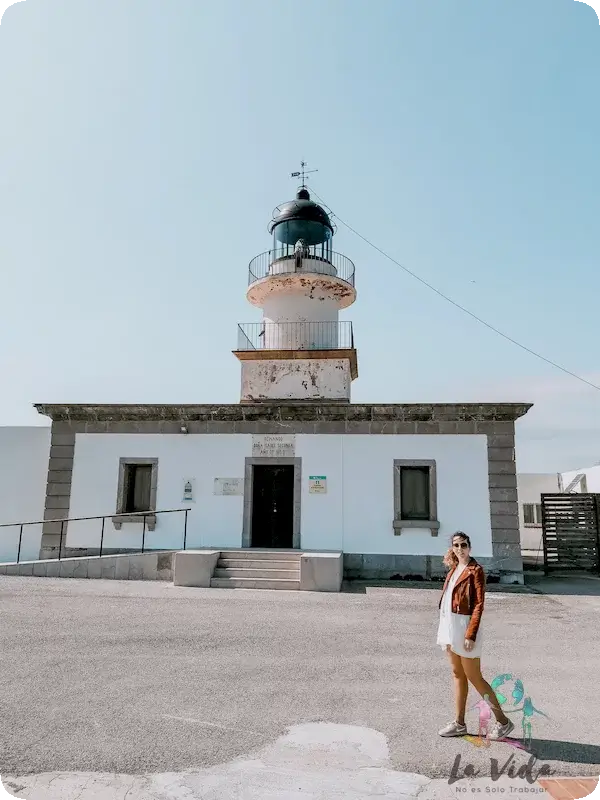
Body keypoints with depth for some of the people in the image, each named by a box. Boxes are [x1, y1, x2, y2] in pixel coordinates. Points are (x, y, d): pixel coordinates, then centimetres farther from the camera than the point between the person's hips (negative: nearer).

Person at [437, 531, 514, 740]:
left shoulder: (475, 570, -12)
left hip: (464, 625, -7)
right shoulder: (454, 568, 10)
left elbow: (479, 605, -16)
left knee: (474, 677, 1)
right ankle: (459, 724, 22)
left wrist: (471, 635, -19)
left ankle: (503, 721, 15)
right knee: (458, 674, 13)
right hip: (449, 624, 7)